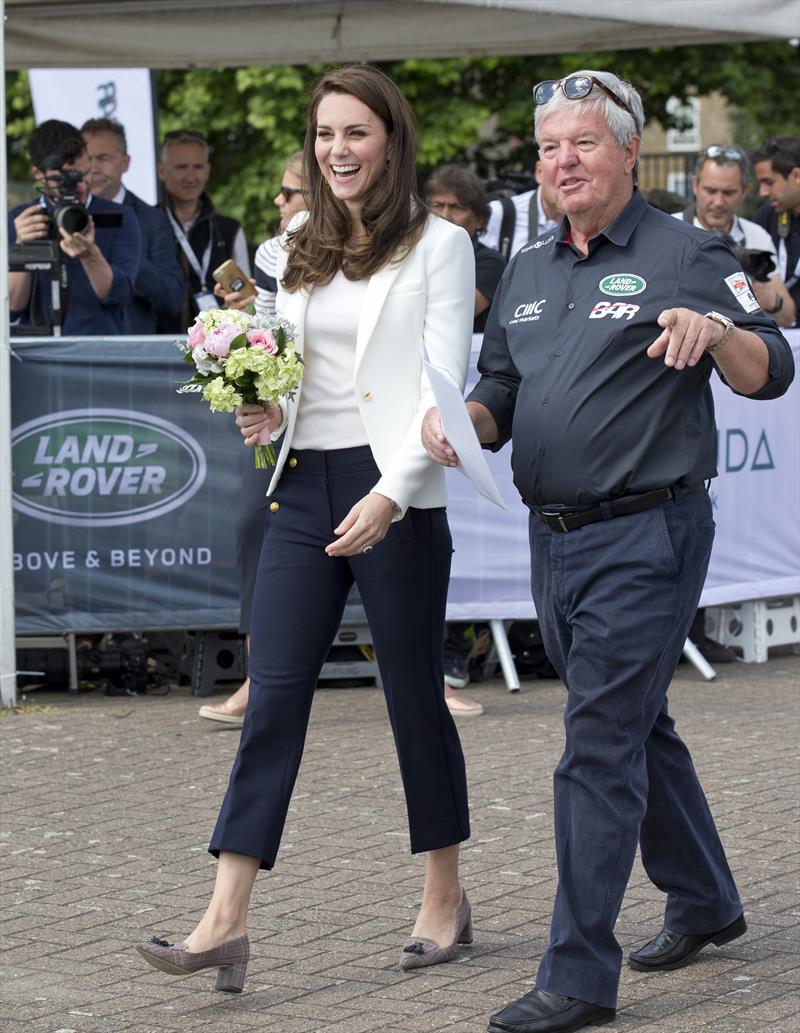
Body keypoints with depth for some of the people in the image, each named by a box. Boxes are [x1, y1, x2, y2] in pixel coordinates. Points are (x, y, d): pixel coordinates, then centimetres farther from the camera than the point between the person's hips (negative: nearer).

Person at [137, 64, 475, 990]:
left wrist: (390, 495, -20)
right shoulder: (298, 248, 13)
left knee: (414, 695, 5)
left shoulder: (438, 245, -3)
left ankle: (445, 901, 21)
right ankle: (224, 922, -7)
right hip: (302, 489, 5)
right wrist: (267, 413, -3)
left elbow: (444, 387, -9)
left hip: (394, 493, -5)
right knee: (273, 697, -2)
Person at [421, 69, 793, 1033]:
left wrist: (714, 330, -31)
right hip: (554, 539, 7)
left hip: (646, 535, -7)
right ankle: (703, 901, 36)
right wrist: (457, 418, -4)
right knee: (637, 727, 19)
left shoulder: (684, 257, -5)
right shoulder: (529, 271, 15)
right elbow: (500, 396, 18)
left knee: (600, 747, -10)